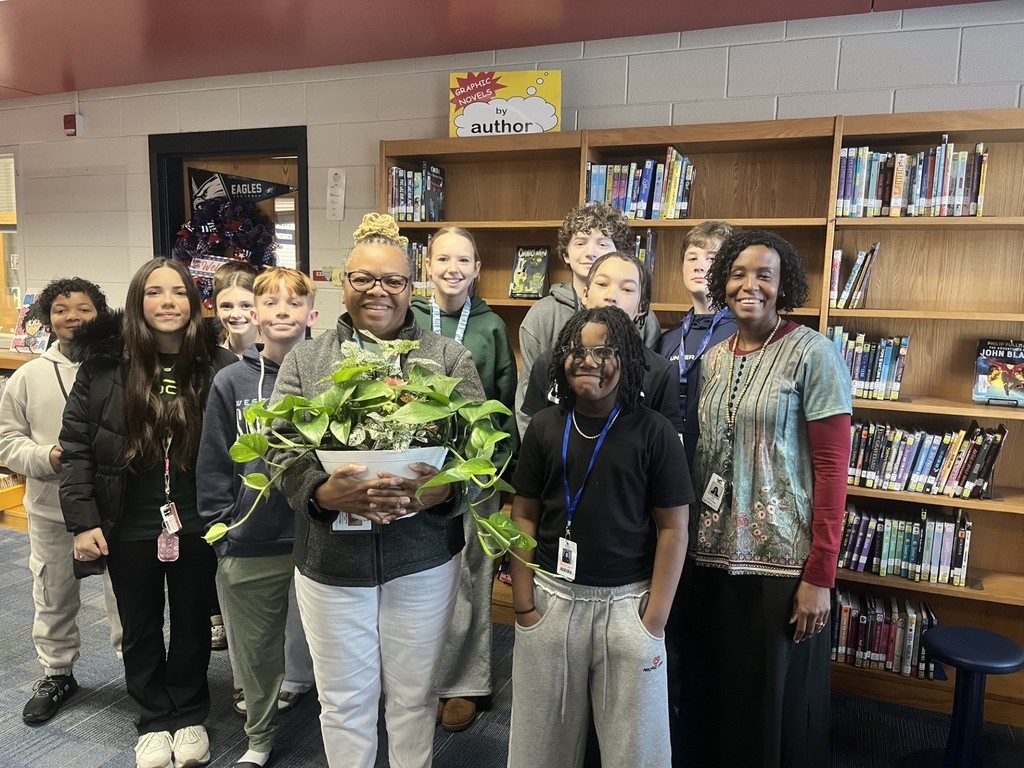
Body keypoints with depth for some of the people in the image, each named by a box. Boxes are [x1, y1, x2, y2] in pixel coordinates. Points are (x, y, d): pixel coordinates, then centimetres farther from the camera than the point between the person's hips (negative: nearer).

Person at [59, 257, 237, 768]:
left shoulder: (217, 365, -8)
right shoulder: (104, 364, -6)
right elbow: (77, 445, -3)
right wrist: (83, 520, -8)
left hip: (196, 525, 0)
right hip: (128, 527, 1)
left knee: (192, 623, 17)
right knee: (140, 628, 17)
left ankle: (190, 716, 38)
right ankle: (153, 722, 38)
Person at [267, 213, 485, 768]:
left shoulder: (449, 359, 1)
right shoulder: (306, 359, 3)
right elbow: (280, 446, -5)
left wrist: (439, 491, -27)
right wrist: (325, 494, -25)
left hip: (423, 557, 0)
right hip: (331, 558, 1)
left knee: (414, 695, 18)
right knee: (343, 699, 17)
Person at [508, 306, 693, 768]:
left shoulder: (653, 432, -7)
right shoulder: (544, 427, 0)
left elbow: (673, 528, -5)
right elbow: (523, 516, 3)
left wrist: (655, 621, -7)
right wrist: (522, 606, -1)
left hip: (627, 602, -2)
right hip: (553, 598, 2)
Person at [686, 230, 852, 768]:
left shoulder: (812, 354, -8)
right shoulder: (712, 359, 7)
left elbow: (832, 468, -11)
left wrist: (820, 575, -13)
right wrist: (691, 543, 7)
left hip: (782, 560, -5)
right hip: (714, 554, 5)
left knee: (779, 698, 10)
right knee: (716, 689, 18)